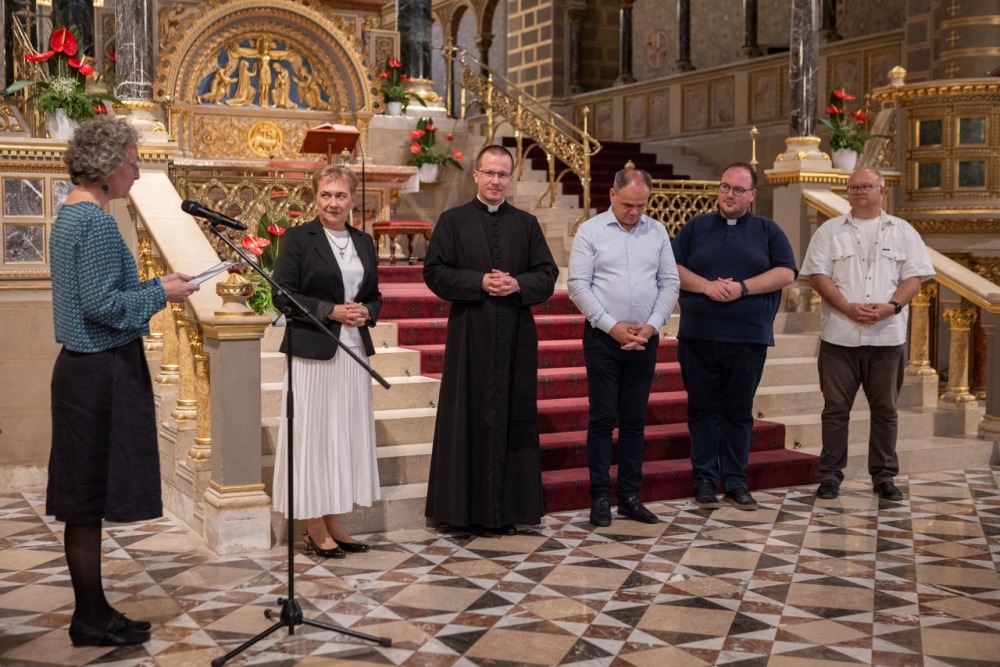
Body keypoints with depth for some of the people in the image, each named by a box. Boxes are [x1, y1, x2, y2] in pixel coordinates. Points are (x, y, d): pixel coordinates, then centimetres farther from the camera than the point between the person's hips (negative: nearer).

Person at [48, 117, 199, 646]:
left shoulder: (70, 215, 14)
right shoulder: (96, 221, -17)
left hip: (84, 366, 10)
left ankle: (91, 612, 22)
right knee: (89, 501, -1)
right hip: (103, 372, -10)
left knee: (85, 500, 13)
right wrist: (161, 293, -11)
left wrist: (154, 286, 13)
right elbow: (101, 303, -22)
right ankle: (92, 621, 9)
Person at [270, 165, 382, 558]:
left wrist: (367, 312, -4)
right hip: (313, 353, -6)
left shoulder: (364, 242, 12)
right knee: (314, 435, -1)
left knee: (346, 434, 8)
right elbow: (282, 295, -9)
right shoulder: (298, 238, -4)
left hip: (354, 352, 6)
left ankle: (334, 523, 18)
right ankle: (315, 529, 8)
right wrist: (331, 311, -17)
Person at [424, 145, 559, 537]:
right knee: (472, 419, 0)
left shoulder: (527, 224, 12)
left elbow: (548, 275, 8)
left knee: (514, 417, 5)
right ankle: (473, 508, 7)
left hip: (517, 336, 3)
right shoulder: (453, 221, 4)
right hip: (470, 335, -2)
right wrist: (479, 282, -14)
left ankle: (509, 508, 13)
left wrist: (517, 284, -11)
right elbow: (434, 272, -3)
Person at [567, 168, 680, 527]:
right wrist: (613, 326, -11)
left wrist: (652, 325, -5)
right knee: (603, 418, -1)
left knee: (635, 420, 8)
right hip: (603, 337, -3)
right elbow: (578, 285, -7)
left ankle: (629, 496, 15)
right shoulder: (590, 231, -3)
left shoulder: (657, 232, 7)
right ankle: (600, 497, 7)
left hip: (645, 338, 3)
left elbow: (670, 283, 8)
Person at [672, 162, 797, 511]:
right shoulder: (695, 227, 11)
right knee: (702, 409, 3)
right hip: (698, 337, 0)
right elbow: (672, 268, 4)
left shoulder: (768, 230, 10)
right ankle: (705, 479, 11)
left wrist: (742, 288, -12)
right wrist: (706, 286, -12)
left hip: (749, 338, 0)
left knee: (739, 412, 6)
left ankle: (736, 481, 14)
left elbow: (785, 273, -1)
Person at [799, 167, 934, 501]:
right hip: (839, 335, -1)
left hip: (887, 335, 1)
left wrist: (891, 306, -14)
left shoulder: (902, 232, 10)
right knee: (836, 407, 2)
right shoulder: (830, 230, 8)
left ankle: (884, 476, 16)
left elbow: (915, 276, 4)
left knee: (885, 409, 6)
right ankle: (830, 474, 10)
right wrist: (849, 307, -14)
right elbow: (817, 274, -1)